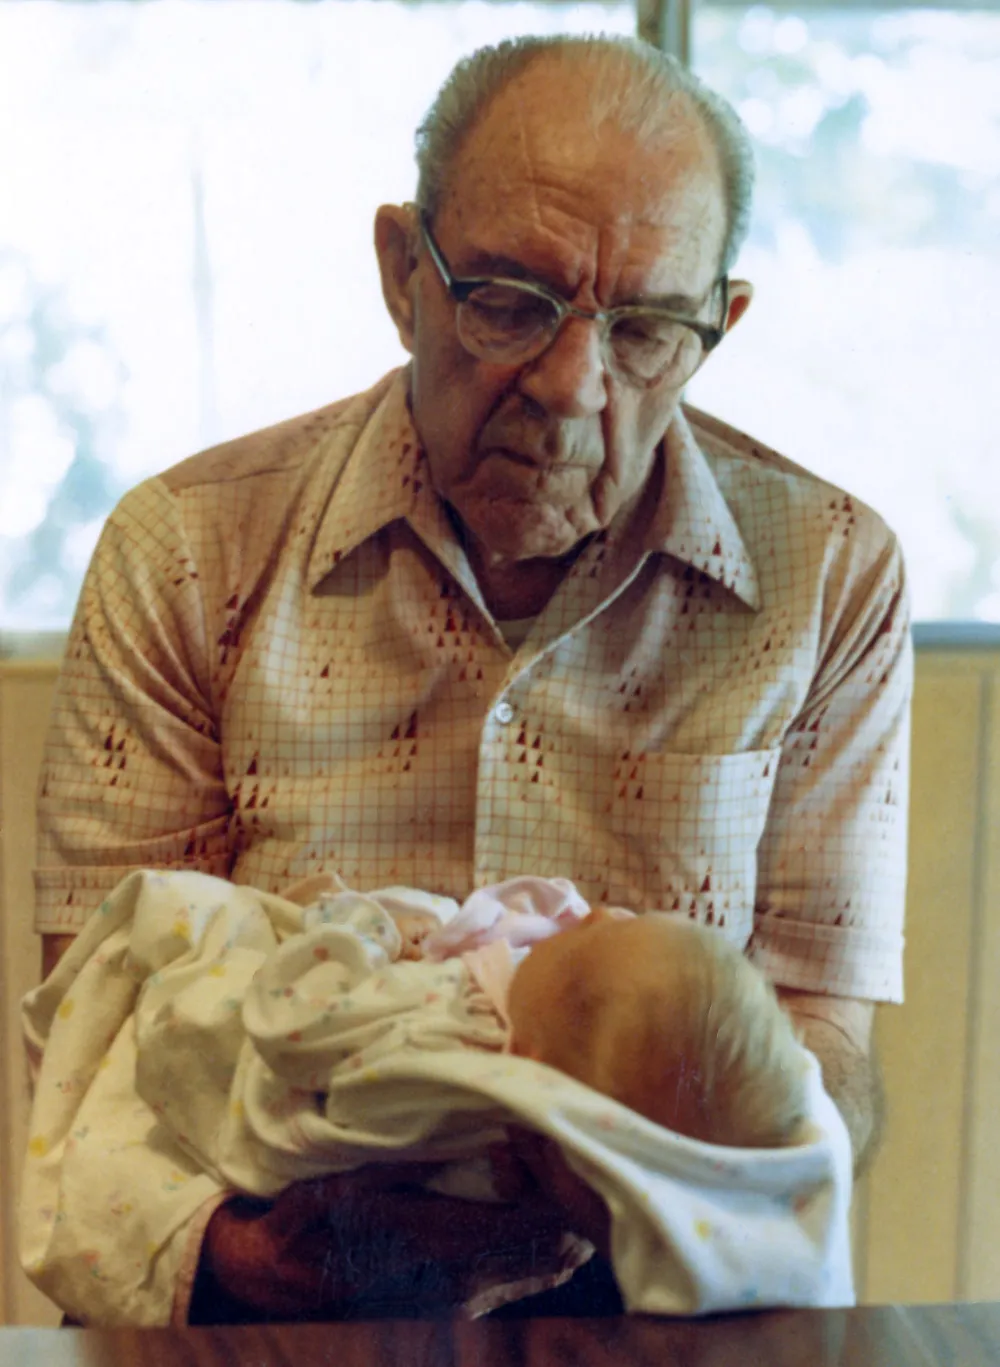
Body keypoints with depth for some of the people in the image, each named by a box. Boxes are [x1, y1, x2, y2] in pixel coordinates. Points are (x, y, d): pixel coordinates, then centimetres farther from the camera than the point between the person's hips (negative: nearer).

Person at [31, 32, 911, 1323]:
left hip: (647, 1293, 3)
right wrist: (223, 1213, -23)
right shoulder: (184, 554, 1)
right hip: (273, 1290, -2)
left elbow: (822, 1048, 1)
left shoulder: (834, 581, 2)